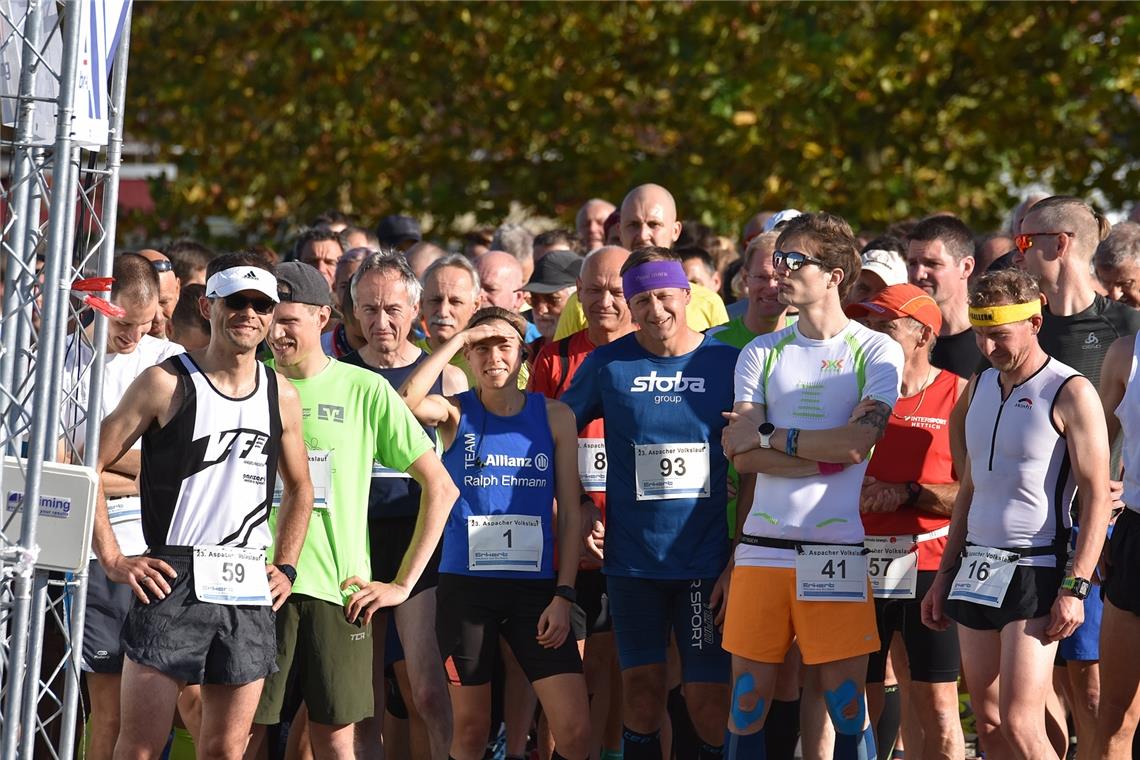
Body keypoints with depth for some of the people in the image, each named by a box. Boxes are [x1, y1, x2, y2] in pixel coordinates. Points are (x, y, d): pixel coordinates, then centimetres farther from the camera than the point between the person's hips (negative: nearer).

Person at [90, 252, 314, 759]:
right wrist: (113, 560, -8)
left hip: (249, 591, 4)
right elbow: (89, 466, -3)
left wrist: (285, 566, 16)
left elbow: (299, 488, 28)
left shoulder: (281, 398, 11)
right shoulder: (167, 384, -2)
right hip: (172, 583, -4)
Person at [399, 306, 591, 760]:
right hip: (466, 586, -1)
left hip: (536, 587, 1)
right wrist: (457, 341, -17)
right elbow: (406, 401, -23)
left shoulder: (554, 416, 5)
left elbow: (570, 511, 4)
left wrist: (563, 595, -4)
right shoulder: (456, 413, 2)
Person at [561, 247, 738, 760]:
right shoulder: (608, 365, 2)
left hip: (707, 559, -1)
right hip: (632, 558, 1)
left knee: (709, 694, -3)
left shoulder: (726, 362, 1)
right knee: (641, 687, 4)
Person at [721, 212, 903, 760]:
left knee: (847, 705, -2)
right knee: (747, 703, 3)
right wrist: (824, 458, -10)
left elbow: (857, 442, -12)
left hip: (837, 550, -3)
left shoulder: (876, 352, 2)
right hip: (762, 545, 3)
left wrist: (769, 437, -5)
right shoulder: (761, 354, 12)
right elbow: (743, 457, 1)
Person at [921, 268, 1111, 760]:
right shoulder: (980, 387, 13)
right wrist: (943, 577, 20)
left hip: (1035, 571, -7)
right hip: (976, 569, 7)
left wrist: (1075, 588, -19)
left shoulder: (1069, 393, -10)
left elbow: (1097, 497, -13)